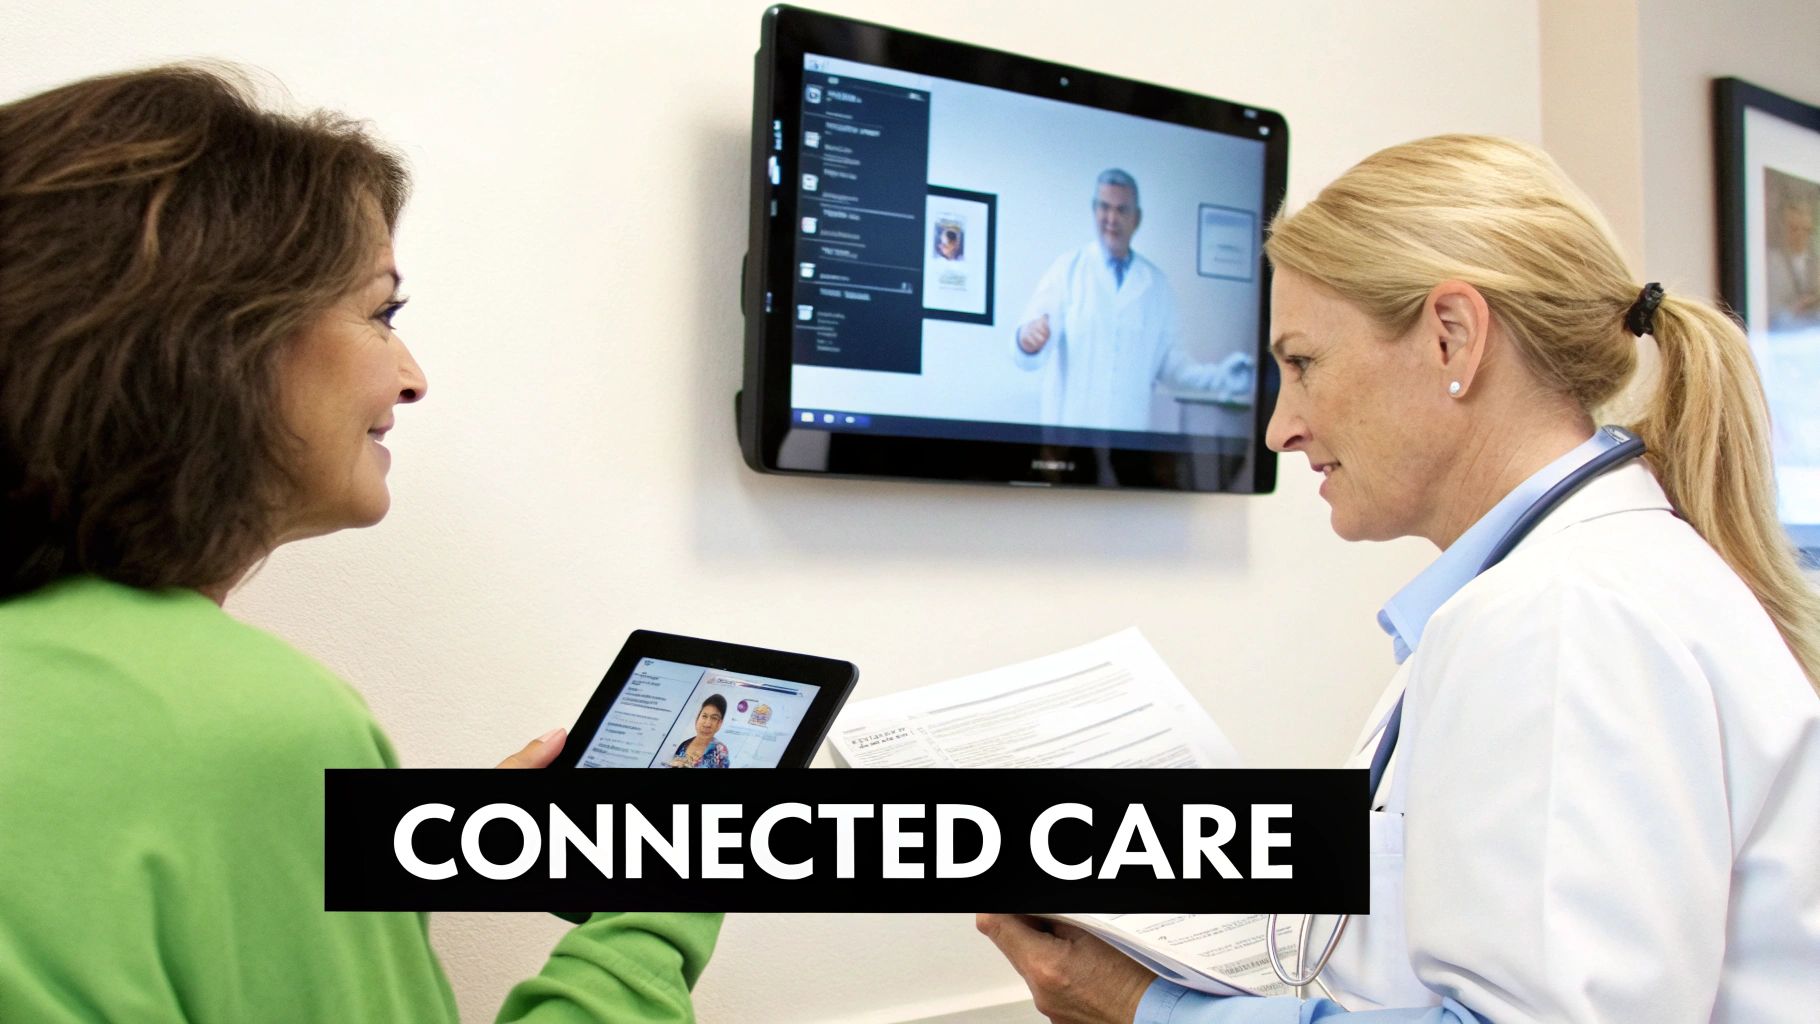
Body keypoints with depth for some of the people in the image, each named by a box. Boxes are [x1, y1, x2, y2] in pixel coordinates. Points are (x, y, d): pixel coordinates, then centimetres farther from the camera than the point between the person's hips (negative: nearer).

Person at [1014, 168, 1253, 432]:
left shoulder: (1157, 284, 11)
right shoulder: (1067, 268, 1)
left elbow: (1168, 360, 13)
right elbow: (1030, 358, -6)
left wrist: (1219, 378, -1)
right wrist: (1029, 341, -28)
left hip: (1131, 429, 3)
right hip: (1070, 427, -2)